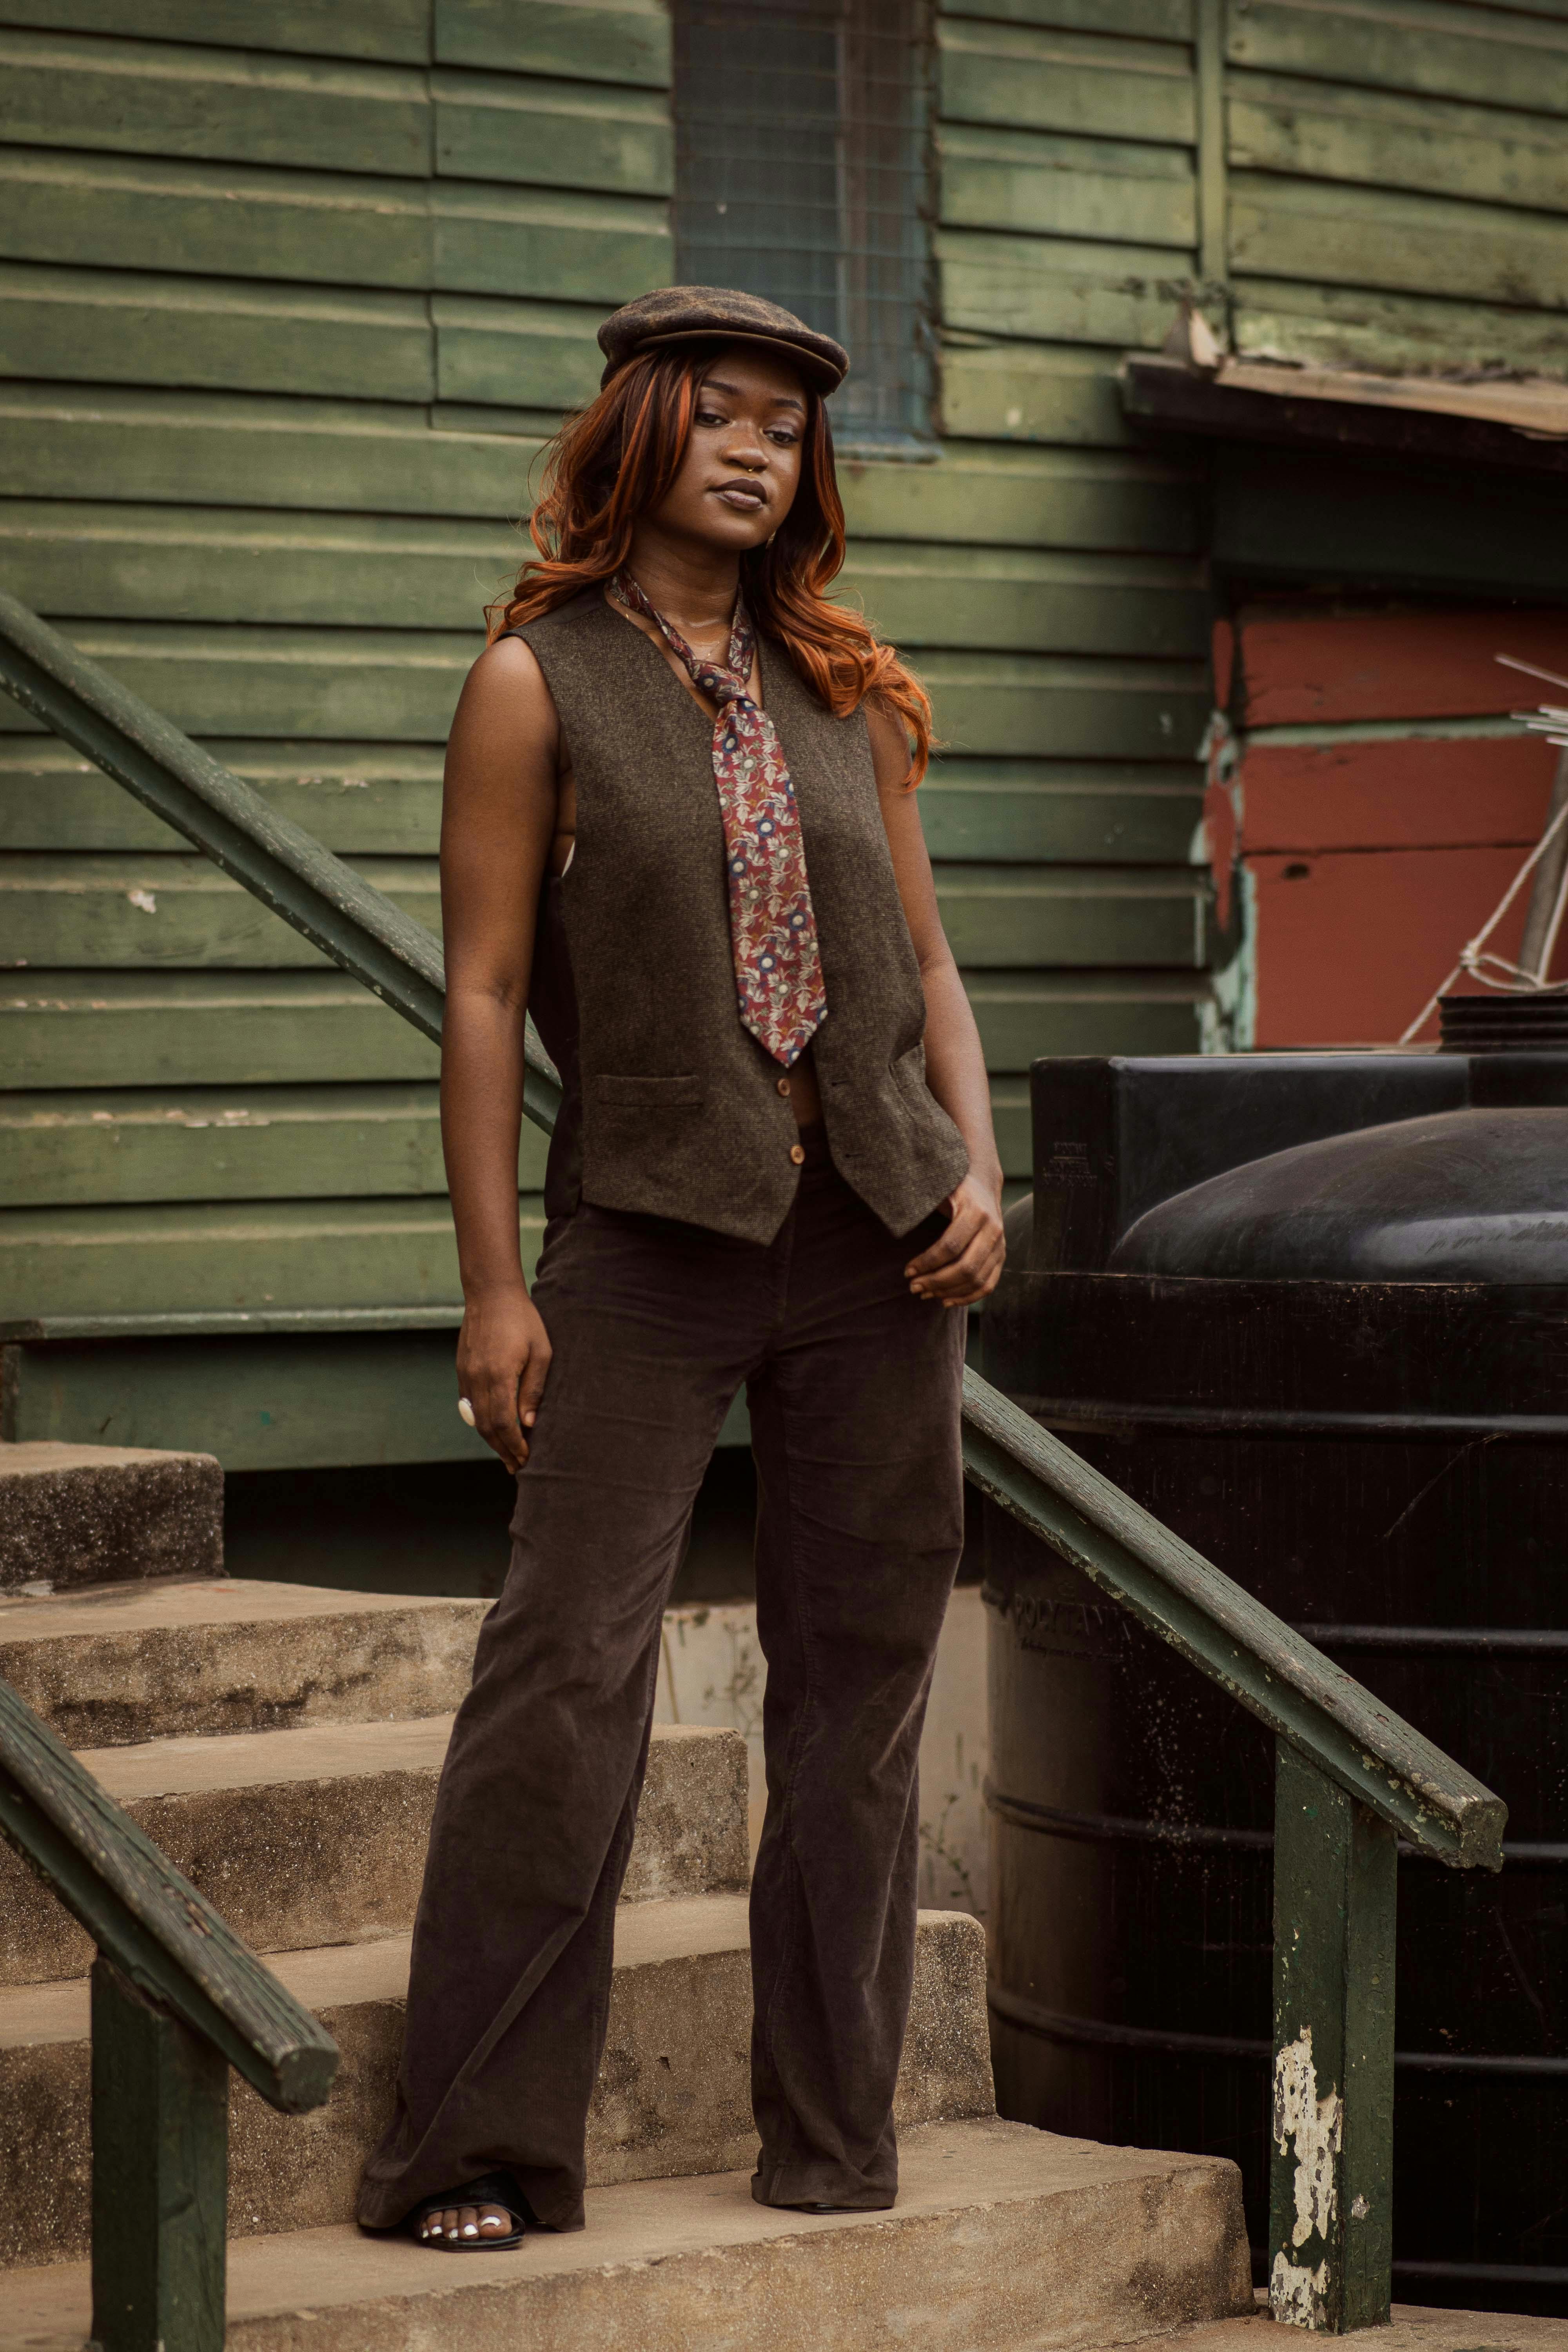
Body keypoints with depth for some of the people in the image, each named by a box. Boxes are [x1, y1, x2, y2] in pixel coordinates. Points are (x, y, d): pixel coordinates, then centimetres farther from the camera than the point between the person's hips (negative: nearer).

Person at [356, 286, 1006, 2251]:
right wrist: (491, 1284, -9)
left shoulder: (844, 691, 13)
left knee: (860, 1670, 6)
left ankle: (832, 2131, 15)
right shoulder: (540, 684, -1)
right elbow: (483, 992, -4)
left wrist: (976, 1171, 1)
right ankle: (476, 2151, -5)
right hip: (650, 1238, -5)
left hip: (874, 1243, 5)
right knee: (565, 1669, -10)